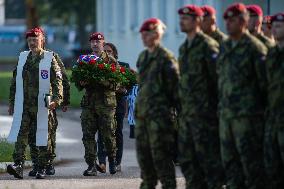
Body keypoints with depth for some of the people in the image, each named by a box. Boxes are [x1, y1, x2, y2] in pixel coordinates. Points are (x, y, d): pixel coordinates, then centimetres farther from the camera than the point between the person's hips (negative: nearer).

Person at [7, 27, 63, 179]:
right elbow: (15, 82, 19)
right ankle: (18, 165, -20)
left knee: (42, 137, 3)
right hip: (24, 106, 3)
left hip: (42, 106, -3)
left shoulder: (50, 59, 1)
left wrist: (56, 99, -19)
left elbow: (57, 81, -5)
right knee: (21, 134, -11)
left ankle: (42, 168, 11)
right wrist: (12, 102, 17)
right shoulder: (22, 58, 13)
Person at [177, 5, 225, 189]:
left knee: (208, 155, -6)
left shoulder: (208, 45, -10)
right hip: (186, 112, 9)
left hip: (204, 112, -9)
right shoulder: (184, 48, 17)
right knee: (186, 157, 10)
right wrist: (181, 107, 18)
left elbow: (217, 77, -13)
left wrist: (216, 107, -14)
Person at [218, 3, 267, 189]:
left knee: (251, 159, -6)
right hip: (226, 114, 8)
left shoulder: (254, 47, -8)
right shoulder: (225, 47, 15)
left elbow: (264, 82, -8)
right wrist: (221, 106, 16)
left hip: (248, 115, -8)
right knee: (230, 159, 9)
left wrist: (264, 109, -9)